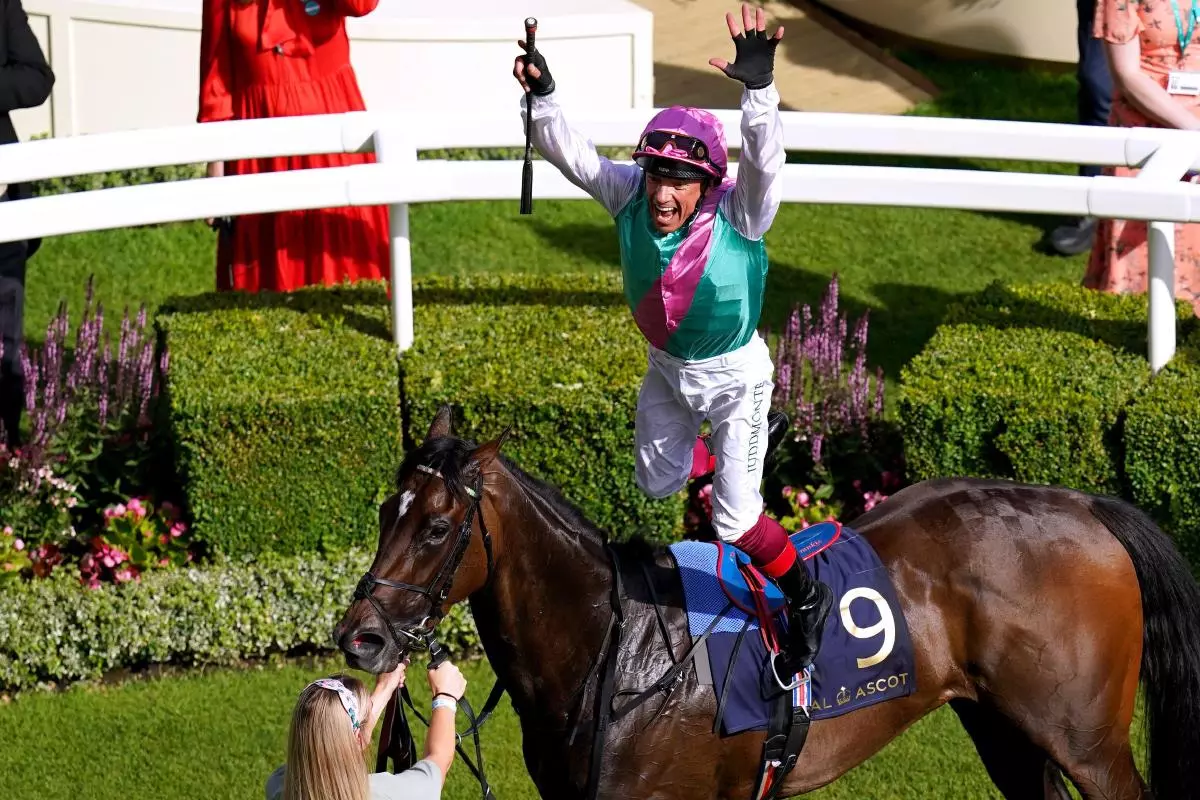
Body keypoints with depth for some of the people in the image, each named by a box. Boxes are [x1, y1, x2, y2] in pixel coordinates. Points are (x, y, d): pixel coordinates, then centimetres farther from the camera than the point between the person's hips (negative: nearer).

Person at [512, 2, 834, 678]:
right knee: (659, 483, 25)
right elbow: (572, 154, -20)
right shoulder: (631, 196, -19)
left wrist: (760, 87, -64)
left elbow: (765, 160, -49)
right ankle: (748, 448, 53)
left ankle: (806, 597, 26)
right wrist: (543, 97, -38)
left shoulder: (739, 214, -31)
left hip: (735, 375, -5)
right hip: (667, 370, 5)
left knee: (735, 521, -2)